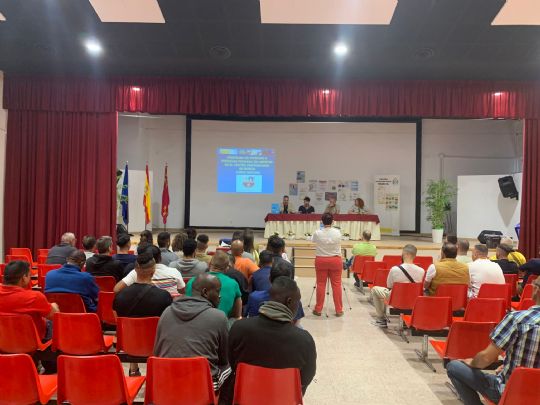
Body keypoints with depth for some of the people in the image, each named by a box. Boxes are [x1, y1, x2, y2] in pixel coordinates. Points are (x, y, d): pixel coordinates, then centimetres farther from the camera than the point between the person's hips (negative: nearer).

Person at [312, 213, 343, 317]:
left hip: (321, 261, 0)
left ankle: (318, 309, 14)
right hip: (335, 261, 0)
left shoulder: (317, 233, -11)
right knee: (336, 284, 7)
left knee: (321, 284, 7)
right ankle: (339, 310, 13)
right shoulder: (337, 232, -8)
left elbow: (314, 241, 10)